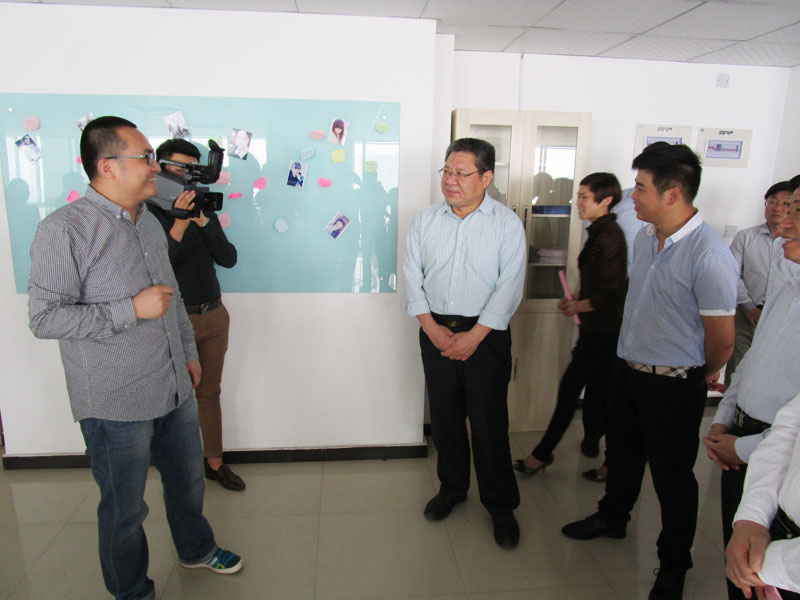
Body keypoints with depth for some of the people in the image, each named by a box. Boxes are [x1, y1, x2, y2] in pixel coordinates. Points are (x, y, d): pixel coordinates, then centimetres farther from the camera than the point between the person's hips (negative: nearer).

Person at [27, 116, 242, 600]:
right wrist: (132, 309, -22)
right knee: (125, 508, 13)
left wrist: (189, 351, 19)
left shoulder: (150, 222, 8)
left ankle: (196, 548, 49)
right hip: (116, 402, -7)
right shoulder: (65, 229, -15)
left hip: (174, 389, 7)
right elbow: (45, 317, -18)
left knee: (188, 478, 23)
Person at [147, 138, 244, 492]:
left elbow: (228, 259, -4)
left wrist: (204, 222, -18)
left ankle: (214, 462, 29)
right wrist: (179, 226, -30)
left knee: (209, 392, 15)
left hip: (213, 315, 5)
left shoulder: (203, 209, 6)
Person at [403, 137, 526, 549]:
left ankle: (501, 507, 21)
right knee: (444, 417, 13)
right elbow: (412, 277, 3)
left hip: (485, 334, -3)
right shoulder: (425, 220, 5)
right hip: (435, 332, 3)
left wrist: (473, 336, -13)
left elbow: (509, 287, -9)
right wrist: (432, 328, -6)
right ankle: (451, 488, 35)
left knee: (489, 422, 2)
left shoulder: (507, 224, -4)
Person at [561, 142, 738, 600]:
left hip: (674, 384, -7)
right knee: (623, 453, 24)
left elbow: (722, 340, -16)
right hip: (627, 368, 7)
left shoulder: (709, 256, -25)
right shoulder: (646, 236, 0)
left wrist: (702, 377, -1)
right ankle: (613, 517, 50)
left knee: (673, 476, 11)